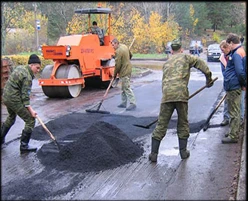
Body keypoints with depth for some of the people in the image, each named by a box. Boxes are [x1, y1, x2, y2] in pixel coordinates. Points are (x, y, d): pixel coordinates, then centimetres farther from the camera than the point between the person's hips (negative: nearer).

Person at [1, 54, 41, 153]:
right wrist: (31, 110, -22)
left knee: (11, 117, 33)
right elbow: (25, 96, -21)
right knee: (30, 120, -5)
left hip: (6, 97, 10)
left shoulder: (19, 68, 10)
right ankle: (24, 146, -2)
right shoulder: (27, 77, -18)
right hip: (14, 99, -10)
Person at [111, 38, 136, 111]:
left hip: (124, 72, -10)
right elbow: (130, 55, 22)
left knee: (127, 88, -8)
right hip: (127, 69, 10)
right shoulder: (124, 46, 9)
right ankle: (123, 103, 23)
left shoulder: (118, 51, -19)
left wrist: (115, 74, -7)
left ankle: (133, 103, -8)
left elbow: (118, 64, -18)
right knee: (123, 88, 16)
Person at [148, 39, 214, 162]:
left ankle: (153, 153, 8)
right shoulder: (186, 57, 13)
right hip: (181, 94, -3)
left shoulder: (166, 63, 26)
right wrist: (208, 77, 7)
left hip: (166, 95, 3)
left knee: (161, 124, 7)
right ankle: (183, 152, 20)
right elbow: (201, 64, 0)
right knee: (183, 123, 14)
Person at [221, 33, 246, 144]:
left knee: (234, 112, -2)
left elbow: (240, 72, -25)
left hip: (233, 87, -10)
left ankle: (233, 136, 6)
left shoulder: (237, 53, -19)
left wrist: (243, 84, -13)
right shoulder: (240, 51, 14)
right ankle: (232, 132, 33)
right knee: (233, 111, 20)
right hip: (233, 86, 10)